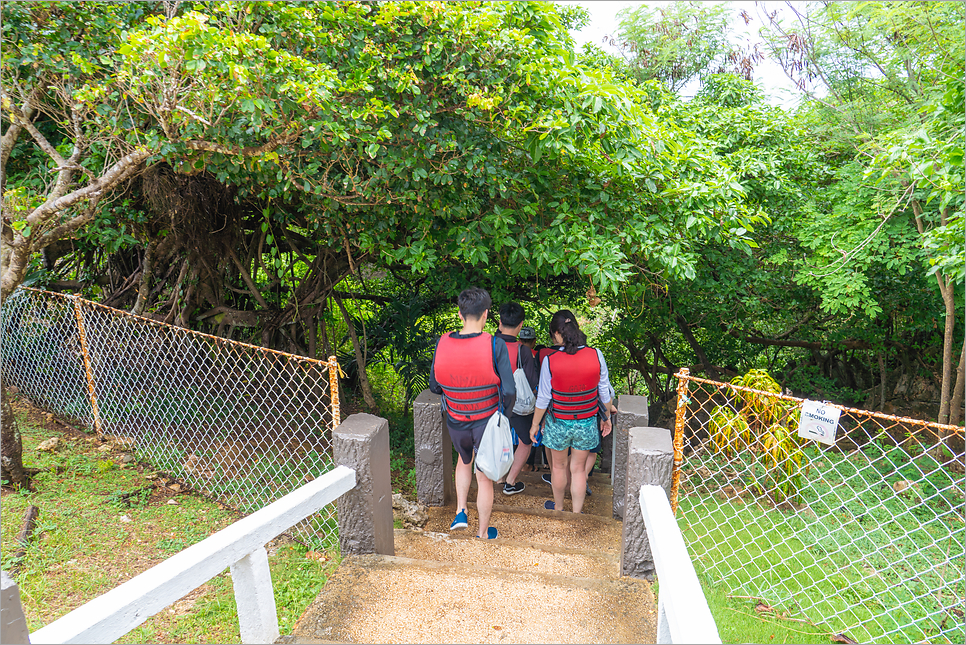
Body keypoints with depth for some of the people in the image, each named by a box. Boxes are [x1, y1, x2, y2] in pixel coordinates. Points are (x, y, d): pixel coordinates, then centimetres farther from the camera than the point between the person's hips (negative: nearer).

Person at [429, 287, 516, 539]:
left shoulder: (442, 343, -12)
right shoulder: (495, 346, -22)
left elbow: (434, 387, -1)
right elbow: (509, 391, -20)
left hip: (456, 423, 3)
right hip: (487, 423, -2)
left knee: (464, 461, 34)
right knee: (485, 478, 16)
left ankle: (460, 512, 31)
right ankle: (483, 532, 33)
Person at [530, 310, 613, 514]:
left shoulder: (550, 361, -20)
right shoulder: (596, 355, -15)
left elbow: (543, 398, -11)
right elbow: (604, 392, -4)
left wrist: (535, 424, 4)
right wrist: (607, 417, 13)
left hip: (558, 424, -1)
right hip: (586, 424, 1)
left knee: (558, 466, 21)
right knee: (578, 469, 17)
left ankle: (558, 508, 42)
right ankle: (577, 514, 31)